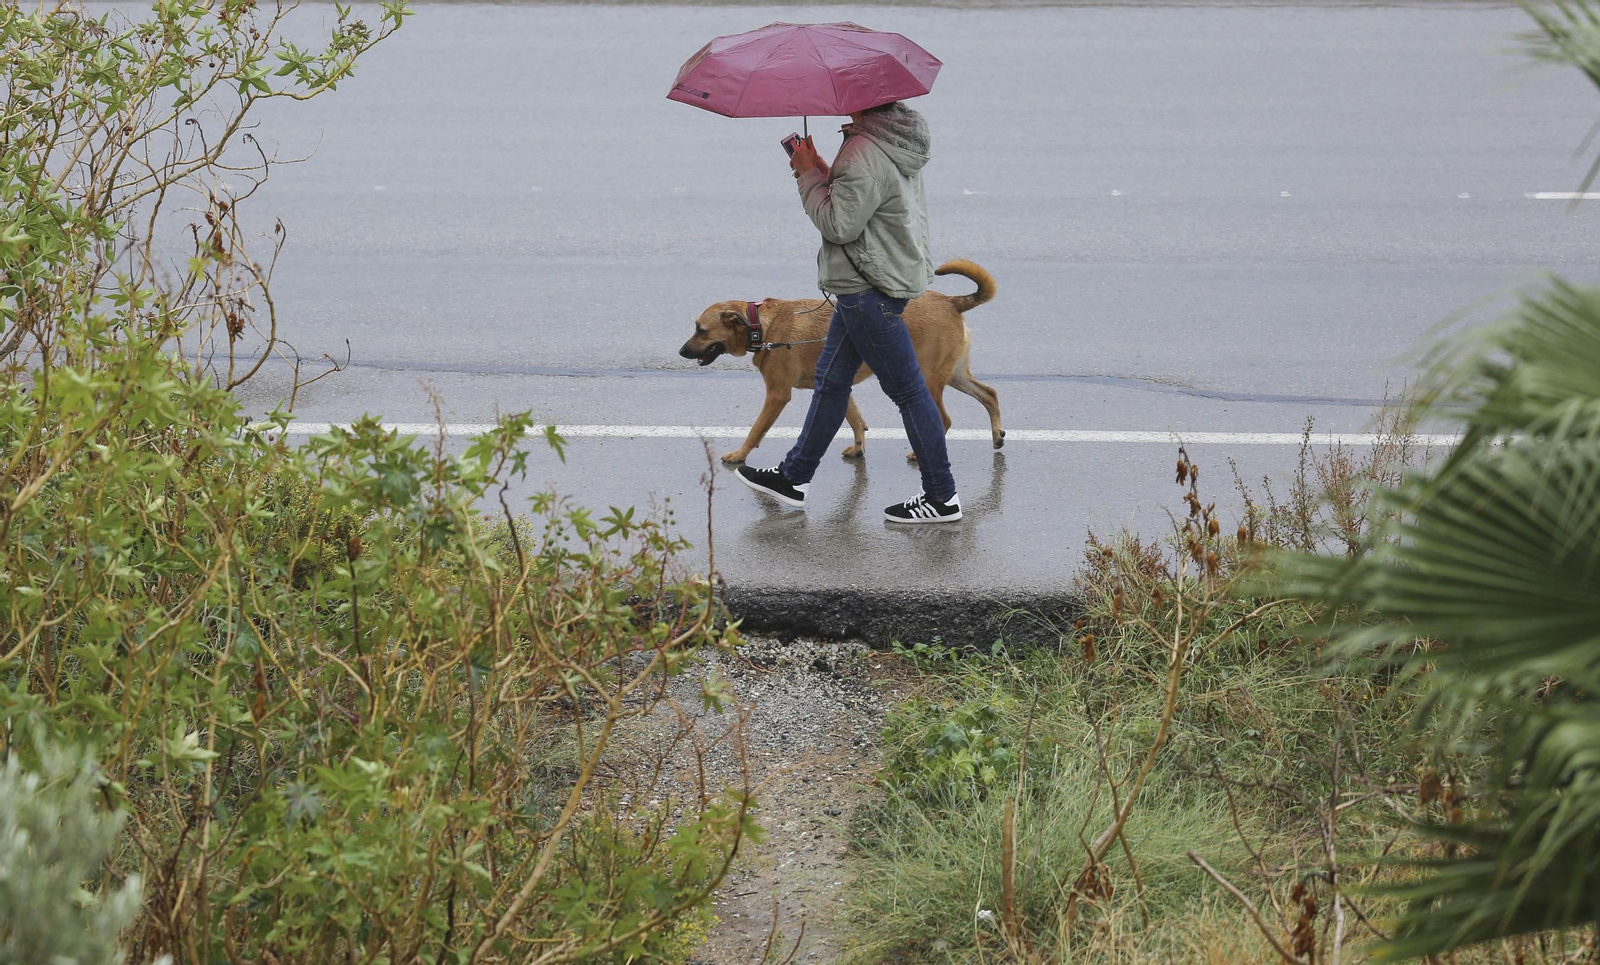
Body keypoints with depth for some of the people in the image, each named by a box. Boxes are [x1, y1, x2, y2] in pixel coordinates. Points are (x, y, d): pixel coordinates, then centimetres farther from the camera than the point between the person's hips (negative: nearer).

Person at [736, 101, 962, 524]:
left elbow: (839, 224, -23)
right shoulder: (895, 135, 8)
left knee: (907, 390, -2)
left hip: (870, 289, -11)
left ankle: (942, 497, 6)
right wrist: (822, 172, 5)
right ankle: (793, 477, 31)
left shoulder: (866, 152, -25)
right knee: (831, 378, 19)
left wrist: (809, 174, -12)